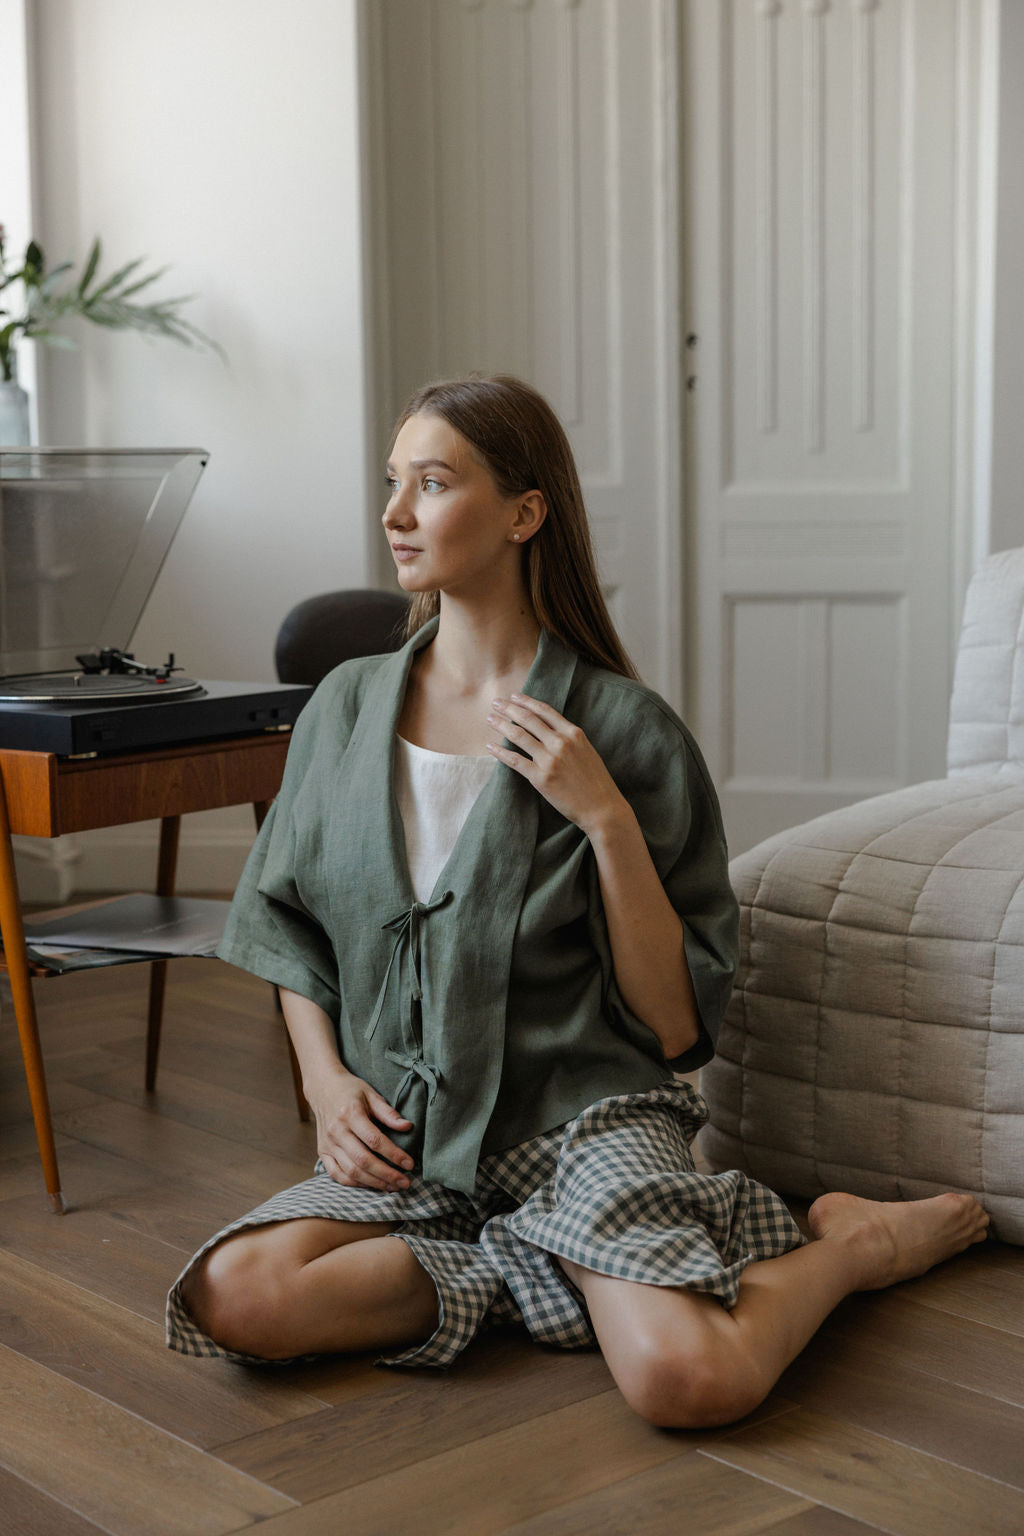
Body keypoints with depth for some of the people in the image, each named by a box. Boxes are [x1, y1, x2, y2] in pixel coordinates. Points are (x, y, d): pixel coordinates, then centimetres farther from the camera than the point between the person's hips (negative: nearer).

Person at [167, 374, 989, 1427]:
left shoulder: (627, 730, -5)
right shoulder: (346, 707, 7)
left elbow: (674, 1024, -6)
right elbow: (291, 935, 17)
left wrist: (607, 821, -16)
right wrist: (326, 1077, -1)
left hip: (583, 1116, -3)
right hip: (405, 1137, 4)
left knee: (685, 1378, -29)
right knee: (235, 1298, -25)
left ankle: (856, 1241, 3)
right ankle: (526, 1268, -5)